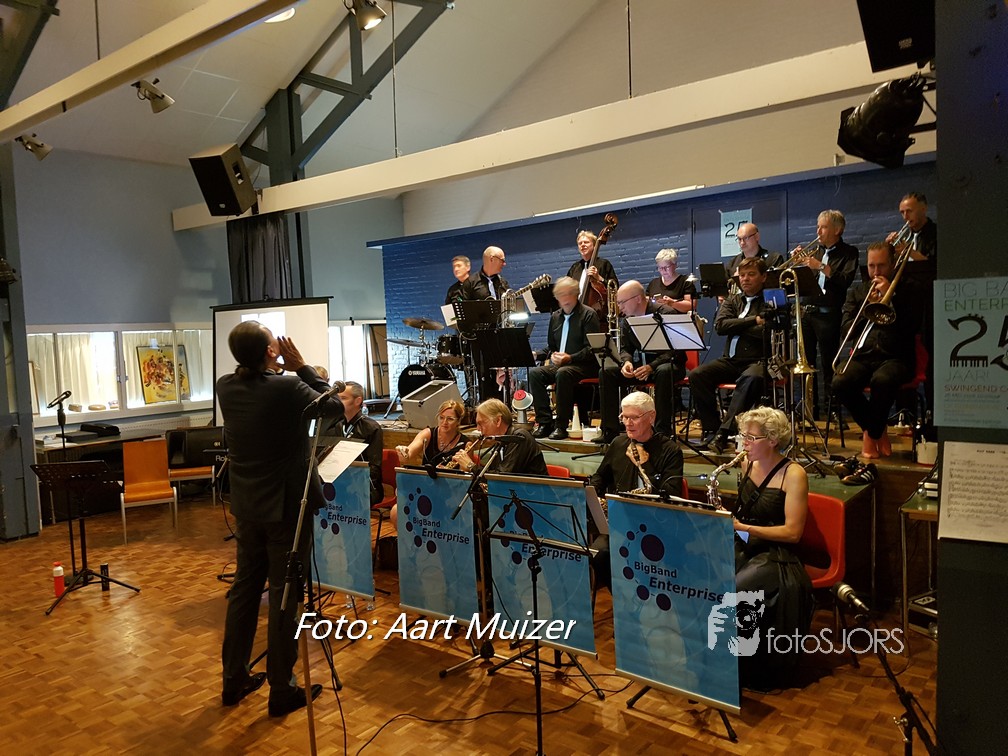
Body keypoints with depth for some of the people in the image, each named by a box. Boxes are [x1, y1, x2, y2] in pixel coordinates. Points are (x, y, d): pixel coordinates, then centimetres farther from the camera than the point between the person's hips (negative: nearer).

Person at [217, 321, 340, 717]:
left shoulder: (225, 387, -2)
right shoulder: (287, 388, -21)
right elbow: (336, 408, -6)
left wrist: (279, 370, 4)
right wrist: (302, 367, -4)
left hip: (246, 506, 6)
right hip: (286, 506, -6)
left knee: (244, 588, 17)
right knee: (285, 595, 4)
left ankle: (234, 679, 30)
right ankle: (281, 690, 15)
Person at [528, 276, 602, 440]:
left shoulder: (589, 314, -3)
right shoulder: (555, 317, 17)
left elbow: (591, 349, -11)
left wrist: (570, 358, -26)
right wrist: (536, 354, 3)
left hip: (583, 365, -6)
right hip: (557, 364, 6)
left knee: (563, 373, -37)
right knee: (534, 372, -20)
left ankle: (561, 425, -28)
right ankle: (544, 422, -18)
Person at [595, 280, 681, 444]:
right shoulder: (627, 319, 5)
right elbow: (625, 348, 9)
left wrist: (651, 366, -34)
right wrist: (626, 362, -15)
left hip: (668, 364, -6)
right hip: (641, 366, 6)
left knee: (663, 372, -41)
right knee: (606, 372, -13)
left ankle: (663, 430, -32)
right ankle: (610, 430, -14)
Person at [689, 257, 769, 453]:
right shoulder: (732, 301, 19)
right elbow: (720, 325, 0)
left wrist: (738, 326, -3)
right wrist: (753, 320, -6)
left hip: (758, 361, -4)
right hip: (731, 360, 5)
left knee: (751, 378, -39)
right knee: (697, 375, -21)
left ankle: (723, 432, -35)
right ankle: (711, 428, -15)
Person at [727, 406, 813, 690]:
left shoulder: (793, 474, -12)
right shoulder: (748, 464, 7)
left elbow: (793, 532, -15)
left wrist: (742, 527, -22)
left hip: (774, 554, -6)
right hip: (741, 547, 6)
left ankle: (747, 670, -6)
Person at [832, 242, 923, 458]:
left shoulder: (909, 290, 11)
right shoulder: (857, 292, 20)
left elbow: (913, 326, -5)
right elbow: (846, 328, 10)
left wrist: (889, 296, -7)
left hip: (895, 357, -3)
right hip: (863, 355, 3)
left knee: (882, 380, -39)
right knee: (840, 382, -30)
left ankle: (872, 433, -10)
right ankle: (877, 430, -4)